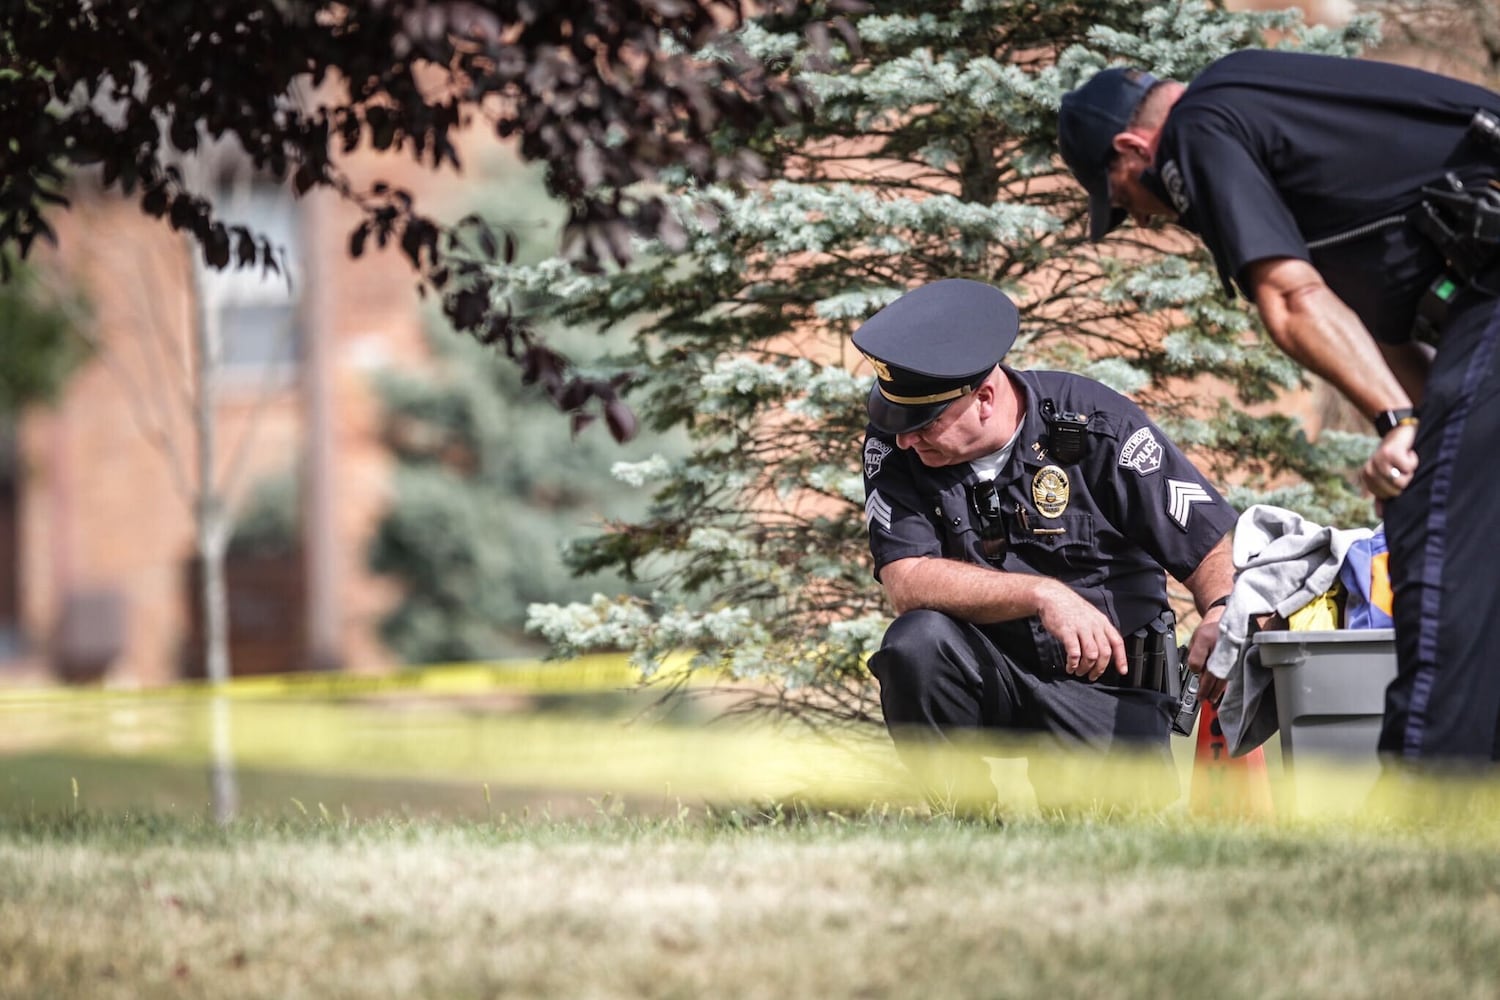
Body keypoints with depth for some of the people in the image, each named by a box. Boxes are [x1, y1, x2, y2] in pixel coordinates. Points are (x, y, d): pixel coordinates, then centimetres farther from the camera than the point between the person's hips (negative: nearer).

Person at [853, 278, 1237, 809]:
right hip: (986, 679, 1)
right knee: (914, 642, -31)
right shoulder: (894, 447, -8)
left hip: (1106, 686, -1)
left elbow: (1212, 548, -9)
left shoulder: (1095, 423, -12)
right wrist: (1043, 595, -30)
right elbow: (907, 582, -20)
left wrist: (1223, 616, -31)